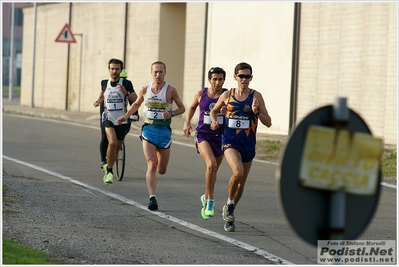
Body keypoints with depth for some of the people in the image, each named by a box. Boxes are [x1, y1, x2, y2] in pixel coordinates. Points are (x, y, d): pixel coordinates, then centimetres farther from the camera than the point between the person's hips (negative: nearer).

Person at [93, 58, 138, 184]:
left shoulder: (126, 84, -4)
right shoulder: (105, 83, 4)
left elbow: (136, 100, -6)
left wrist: (126, 93, -21)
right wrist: (98, 101, 6)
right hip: (108, 119, -1)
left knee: (117, 148, 12)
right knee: (112, 143, -24)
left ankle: (108, 170, 36)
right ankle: (109, 171, -14)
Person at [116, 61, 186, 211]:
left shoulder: (170, 90, -4)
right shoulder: (145, 90, 3)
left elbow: (182, 108, 4)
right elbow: (136, 104, 22)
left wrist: (171, 114, -15)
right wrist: (125, 116, 11)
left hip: (164, 131, 0)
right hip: (148, 129, 0)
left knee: (162, 170, 9)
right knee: (152, 165, -17)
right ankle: (152, 198, -18)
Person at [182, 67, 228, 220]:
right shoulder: (201, 94, -1)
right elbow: (192, 107, 19)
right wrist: (187, 122, 6)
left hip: (220, 136, 2)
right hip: (203, 134, -2)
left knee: (214, 170, 14)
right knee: (211, 164, -24)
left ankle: (206, 198, 38)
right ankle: (210, 202, -14)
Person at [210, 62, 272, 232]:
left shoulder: (256, 96, -3)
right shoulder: (227, 95, 1)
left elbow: (268, 123, -3)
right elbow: (214, 111, 19)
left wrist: (256, 112, -20)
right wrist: (214, 122, -1)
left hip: (248, 145, 2)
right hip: (230, 142, -2)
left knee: (241, 182, 12)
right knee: (237, 172, -27)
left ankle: (229, 213, 32)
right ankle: (229, 204, -4)